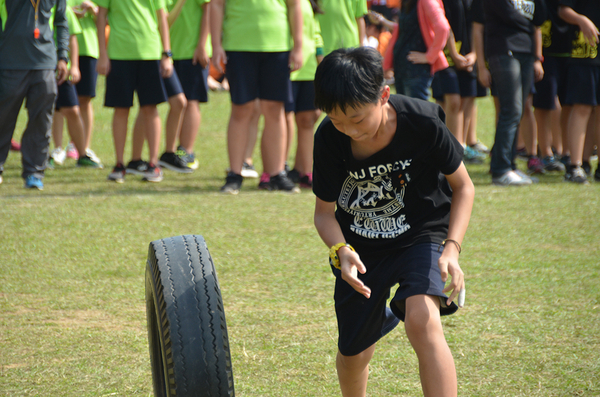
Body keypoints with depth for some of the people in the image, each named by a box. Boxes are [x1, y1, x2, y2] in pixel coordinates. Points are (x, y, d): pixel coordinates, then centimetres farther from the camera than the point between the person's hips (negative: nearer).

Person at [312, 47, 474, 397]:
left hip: (422, 235, -3)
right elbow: (324, 211, -6)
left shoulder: (423, 122, -24)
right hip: (361, 247, 3)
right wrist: (340, 251, -28)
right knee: (353, 356, 11)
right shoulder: (330, 139, -19)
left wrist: (452, 248, -23)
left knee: (422, 321, -31)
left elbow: (463, 186, -10)